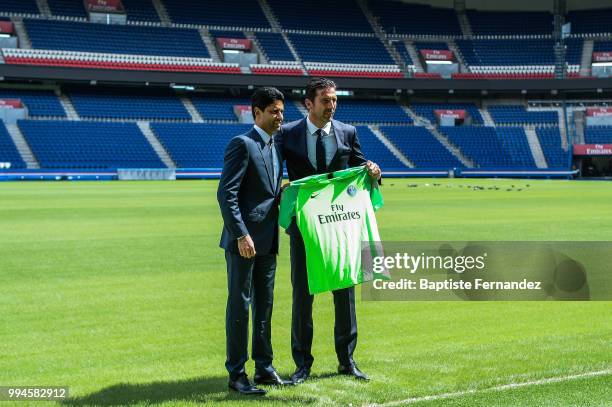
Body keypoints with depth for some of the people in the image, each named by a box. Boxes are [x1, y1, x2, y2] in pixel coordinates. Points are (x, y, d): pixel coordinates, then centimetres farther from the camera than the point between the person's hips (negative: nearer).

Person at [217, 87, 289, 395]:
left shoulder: (275, 147, 14)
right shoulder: (242, 144, -11)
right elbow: (226, 193, -17)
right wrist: (241, 235, -21)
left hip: (267, 241, 8)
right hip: (244, 239, -8)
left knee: (264, 305, 13)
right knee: (239, 305, -2)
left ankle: (264, 367, 23)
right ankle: (236, 374, 5)